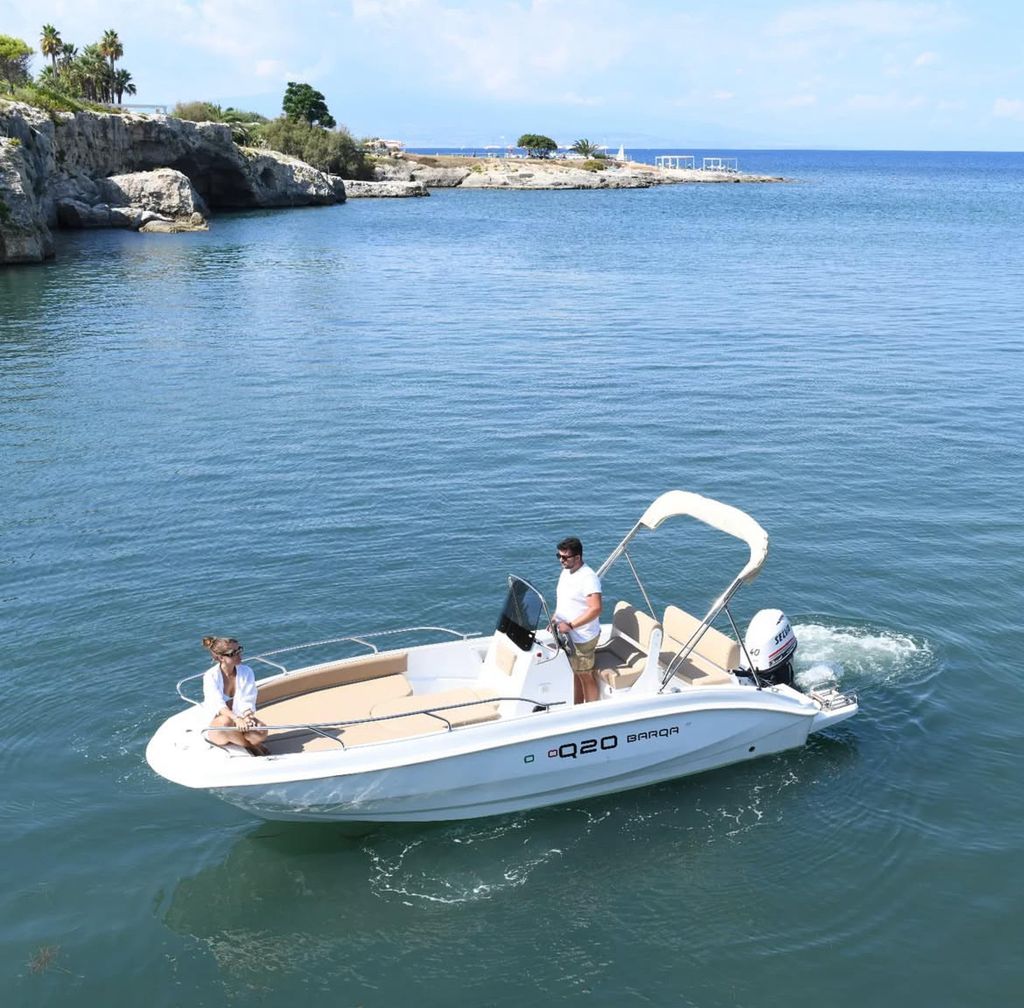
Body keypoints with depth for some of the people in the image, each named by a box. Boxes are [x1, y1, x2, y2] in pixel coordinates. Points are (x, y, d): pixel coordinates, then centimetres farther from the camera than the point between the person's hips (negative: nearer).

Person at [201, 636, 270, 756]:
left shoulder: (246, 672, -4)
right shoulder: (211, 676, -12)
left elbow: (248, 701, -9)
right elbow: (218, 704, -26)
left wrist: (247, 716, -32)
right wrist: (236, 719, -43)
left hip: (241, 719, 1)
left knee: (261, 732, -32)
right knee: (225, 721, -39)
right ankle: (254, 747, -16)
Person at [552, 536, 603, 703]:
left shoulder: (588, 578, -22)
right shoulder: (566, 572, 7)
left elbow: (595, 609, -28)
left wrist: (570, 625, -28)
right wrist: (555, 619, 6)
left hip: (582, 639, -8)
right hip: (566, 636, 8)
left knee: (585, 677, 3)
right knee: (574, 674, 19)